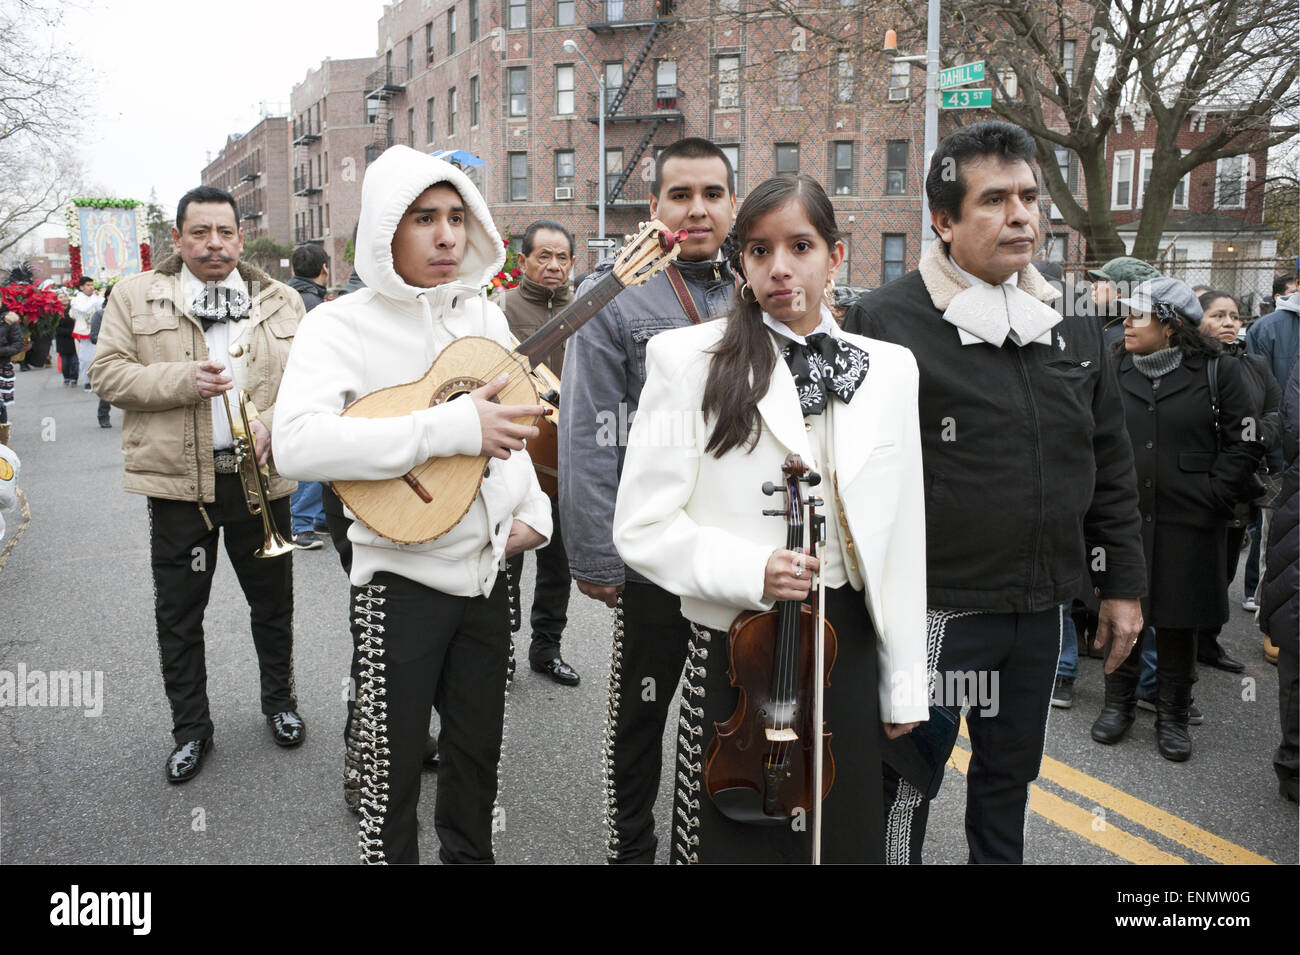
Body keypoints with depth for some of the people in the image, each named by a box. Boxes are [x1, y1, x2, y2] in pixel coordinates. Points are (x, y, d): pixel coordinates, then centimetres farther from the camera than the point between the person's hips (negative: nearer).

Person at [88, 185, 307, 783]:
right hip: (178, 480, -1)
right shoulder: (136, 296, 4)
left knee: (273, 601, 14)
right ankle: (190, 729, 25)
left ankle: (280, 700, 36)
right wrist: (184, 381, -17)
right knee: (178, 613, 8)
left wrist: (273, 423, -16)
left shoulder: (281, 301, 7)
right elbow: (108, 373, -3)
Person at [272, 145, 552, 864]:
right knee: (394, 768, 6)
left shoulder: (485, 317, 8)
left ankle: (469, 853, 40)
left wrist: (532, 509, 5)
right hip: (402, 580, -5)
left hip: (488, 570, 6)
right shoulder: (343, 325, -11)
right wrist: (453, 427, -31)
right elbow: (296, 444, -28)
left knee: (479, 752, 18)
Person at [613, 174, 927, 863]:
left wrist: (904, 682, 7)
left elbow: (902, 533, 6)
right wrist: (750, 570, -22)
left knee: (847, 836, 18)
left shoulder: (889, 369, 5)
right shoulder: (690, 359, -6)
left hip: (848, 649, 4)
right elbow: (642, 527, -8)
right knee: (738, 838, 12)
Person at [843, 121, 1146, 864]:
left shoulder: (1074, 329, 8)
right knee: (906, 781, 8)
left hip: (1043, 607, 6)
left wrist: (1122, 582, 12)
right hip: (934, 610, -6)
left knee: (1011, 774, 22)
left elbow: (1111, 468, 14)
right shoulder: (887, 323, -12)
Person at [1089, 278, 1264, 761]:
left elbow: (1245, 443, -1)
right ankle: (1118, 703, 24)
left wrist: (1211, 498, -7)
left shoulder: (1218, 372, -3)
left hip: (1187, 524, -2)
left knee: (1179, 621, 8)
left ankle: (1172, 715, 23)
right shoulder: (1115, 371, 6)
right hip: (1123, 518, 2)